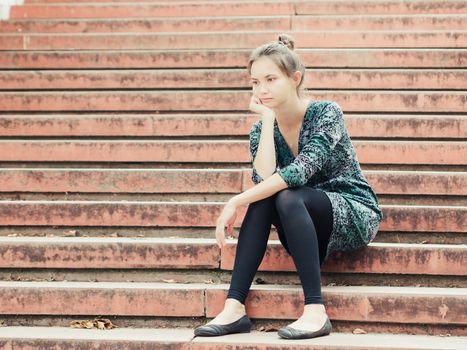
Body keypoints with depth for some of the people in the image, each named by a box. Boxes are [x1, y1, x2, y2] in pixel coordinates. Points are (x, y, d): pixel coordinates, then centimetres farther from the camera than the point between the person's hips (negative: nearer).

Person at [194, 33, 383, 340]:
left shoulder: (327, 113, -15)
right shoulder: (262, 129, 1)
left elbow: (299, 172, -30)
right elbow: (264, 178, -19)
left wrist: (236, 202, -33)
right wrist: (268, 119, -18)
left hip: (354, 214, -5)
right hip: (304, 227, 5)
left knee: (285, 196, -32)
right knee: (264, 198, -26)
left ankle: (316, 311, -37)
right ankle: (235, 308, -32)